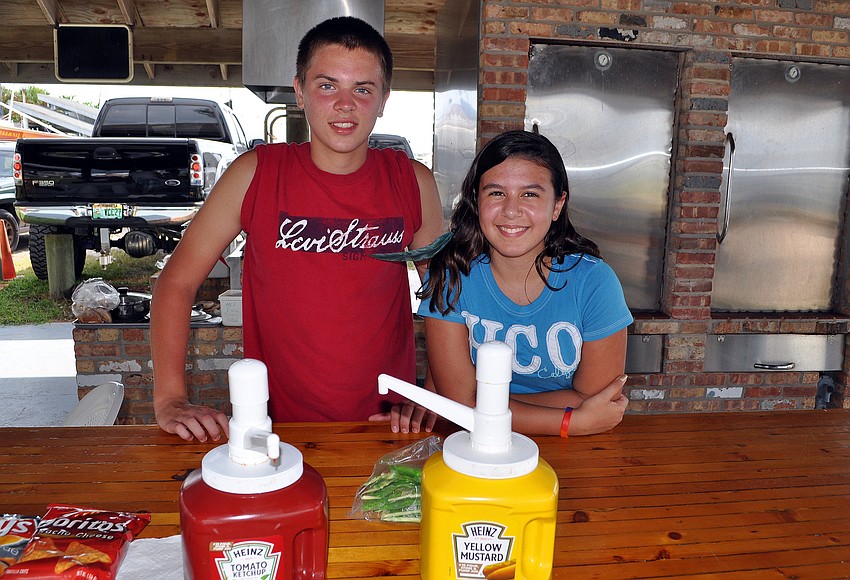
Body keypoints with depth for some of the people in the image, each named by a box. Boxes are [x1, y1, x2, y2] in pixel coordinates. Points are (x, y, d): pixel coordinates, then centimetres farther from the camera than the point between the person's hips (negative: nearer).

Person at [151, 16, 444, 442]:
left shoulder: (413, 183, -2)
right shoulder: (255, 175, -6)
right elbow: (176, 282, 0)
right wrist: (170, 398, -8)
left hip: (386, 424, 1)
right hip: (278, 426, 0)